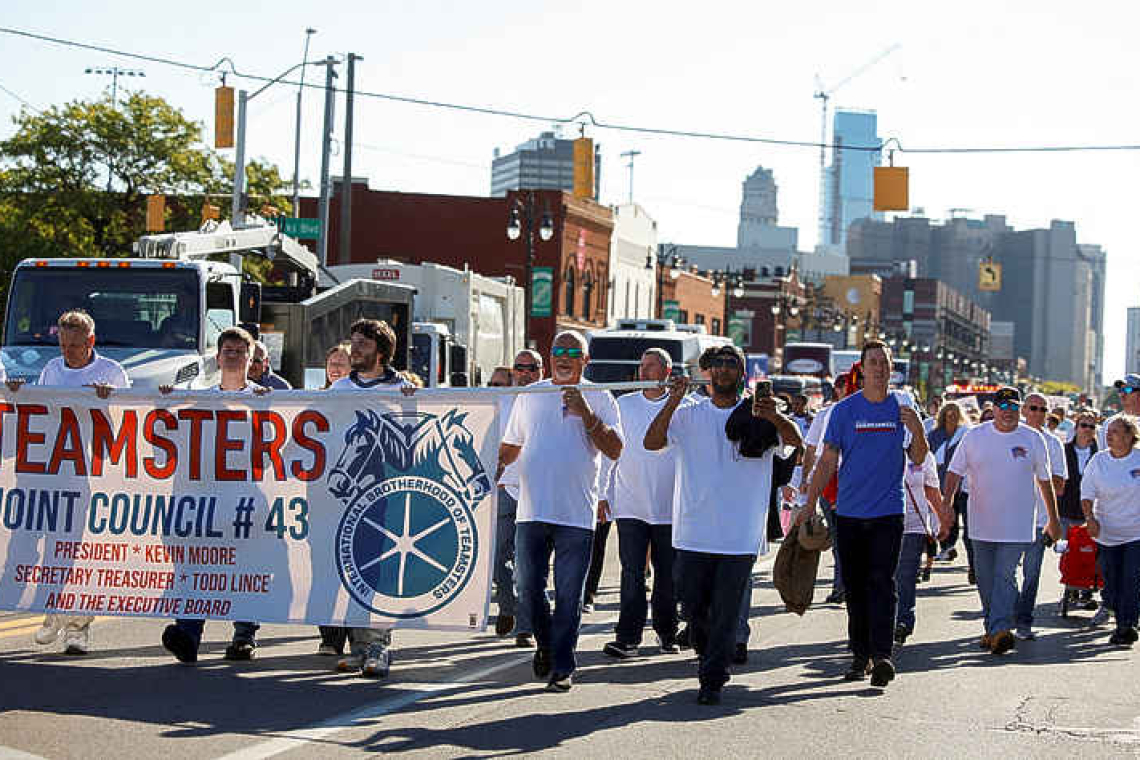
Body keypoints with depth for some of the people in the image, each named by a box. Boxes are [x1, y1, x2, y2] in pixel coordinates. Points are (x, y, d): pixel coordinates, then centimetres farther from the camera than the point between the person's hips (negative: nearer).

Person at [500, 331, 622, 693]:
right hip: (532, 511, 3)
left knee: (569, 595, -1)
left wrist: (586, 414, -16)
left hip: (577, 514, -3)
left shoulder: (599, 399, 4)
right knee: (529, 590, 4)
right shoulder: (530, 395, 13)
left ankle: (562, 667, 8)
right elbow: (510, 448, 21)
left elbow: (614, 450, -7)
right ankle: (545, 645, 29)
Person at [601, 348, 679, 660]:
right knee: (632, 573, -7)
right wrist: (604, 495, 6)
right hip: (630, 506, 0)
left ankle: (666, 632, 23)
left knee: (667, 575, 8)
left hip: (669, 507, 0)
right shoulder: (623, 405, 6)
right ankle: (627, 638, -8)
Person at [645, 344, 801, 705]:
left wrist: (773, 417, -36)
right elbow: (651, 442, -7)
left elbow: (795, 440, -14)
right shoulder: (688, 415, 7)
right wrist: (672, 403, -21)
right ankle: (707, 657, 37)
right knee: (692, 605, 10)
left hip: (739, 535, -2)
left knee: (725, 613, -1)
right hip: (693, 532, 2)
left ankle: (712, 680, 9)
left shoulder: (756, 416, 2)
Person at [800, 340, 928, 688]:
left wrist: (917, 431, -13)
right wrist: (810, 504, -2)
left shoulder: (903, 405, 4)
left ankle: (882, 655, -17)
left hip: (889, 512, -1)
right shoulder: (845, 409, 2)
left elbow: (918, 460, 6)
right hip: (849, 512, 1)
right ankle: (860, 654, 17)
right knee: (855, 587, 7)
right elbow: (828, 461, 3)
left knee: (882, 582, -11)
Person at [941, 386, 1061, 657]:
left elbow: (1044, 480, 9)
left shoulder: (1033, 439, 1)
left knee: (1005, 576, -14)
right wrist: (946, 503, -12)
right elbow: (955, 471, 3)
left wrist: (1053, 518, 13)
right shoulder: (974, 436, 2)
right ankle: (993, 630, 20)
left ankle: (999, 629, -22)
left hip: (1017, 525, -2)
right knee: (985, 580, 8)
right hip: (982, 523, 2)